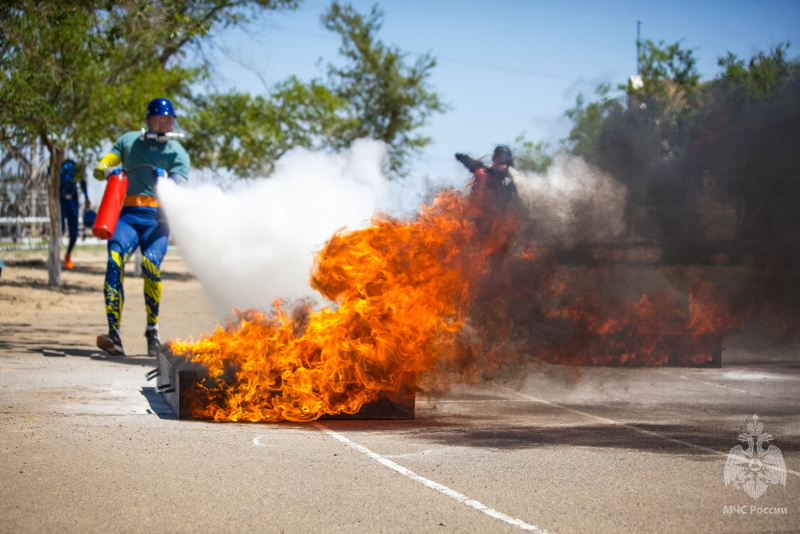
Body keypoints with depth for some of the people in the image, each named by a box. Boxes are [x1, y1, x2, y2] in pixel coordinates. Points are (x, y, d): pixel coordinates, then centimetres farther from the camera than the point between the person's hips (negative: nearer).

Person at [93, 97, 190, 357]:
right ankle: (114, 335, -31)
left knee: (150, 263, -29)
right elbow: (98, 169, 15)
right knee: (115, 261, -26)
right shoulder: (129, 141, 18)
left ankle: (153, 331, -12)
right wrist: (107, 171, -8)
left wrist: (165, 181, -26)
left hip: (157, 218, -1)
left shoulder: (177, 153, 10)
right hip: (127, 214, 1)